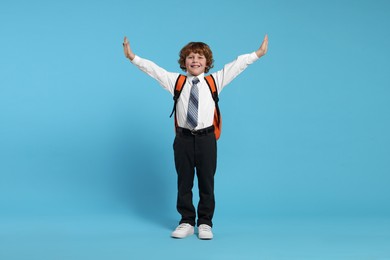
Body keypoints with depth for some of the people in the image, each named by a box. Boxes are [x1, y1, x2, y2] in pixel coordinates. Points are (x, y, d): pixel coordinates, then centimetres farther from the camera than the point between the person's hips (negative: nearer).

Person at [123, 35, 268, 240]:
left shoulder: (215, 81, 4)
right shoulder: (175, 81, 5)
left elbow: (237, 65, -1)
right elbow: (153, 69, 3)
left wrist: (257, 54, -6)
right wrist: (133, 57, -5)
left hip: (206, 138, -1)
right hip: (183, 138, 1)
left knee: (206, 182, 6)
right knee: (184, 183, 8)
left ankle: (205, 223, 17)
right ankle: (186, 222, 20)